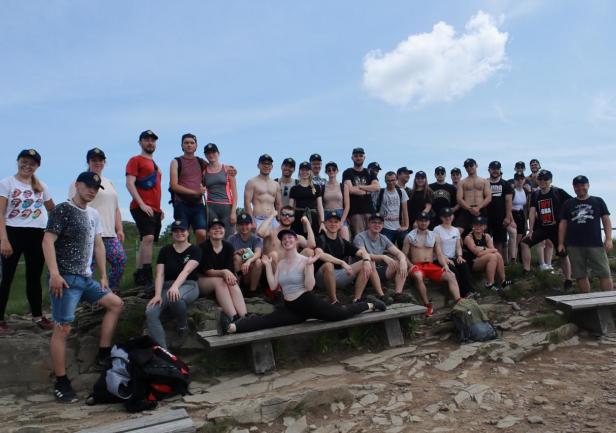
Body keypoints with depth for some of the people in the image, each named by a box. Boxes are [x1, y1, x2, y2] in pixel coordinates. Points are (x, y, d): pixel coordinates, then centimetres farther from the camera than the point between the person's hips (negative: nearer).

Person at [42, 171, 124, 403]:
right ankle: (61, 384, 1)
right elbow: (48, 241, -17)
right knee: (63, 328, -7)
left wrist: (103, 275, 15)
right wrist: (54, 274, -27)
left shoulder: (94, 214, 16)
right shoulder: (62, 210, -8)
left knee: (115, 304, 11)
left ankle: (102, 356, 16)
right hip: (66, 278, -8)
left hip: (86, 278, 9)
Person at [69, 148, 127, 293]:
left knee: (120, 260, -2)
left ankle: (112, 293, 10)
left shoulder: (109, 183, 24)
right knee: (89, 265, -9)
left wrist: (119, 229, 16)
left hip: (110, 234, 6)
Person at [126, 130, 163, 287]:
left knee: (146, 241, 9)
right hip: (142, 208, -8)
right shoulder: (135, 160, 1)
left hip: (154, 210, 8)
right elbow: (129, 184, -10)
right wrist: (142, 204, -18)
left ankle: (139, 276, 15)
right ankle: (148, 278, -24)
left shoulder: (154, 164, 25)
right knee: (148, 238, -21)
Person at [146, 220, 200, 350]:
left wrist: (175, 286, -37)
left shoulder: (194, 250, 1)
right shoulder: (165, 250, 10)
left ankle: (182, 328, -11)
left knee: (175, 298, -40)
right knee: (150, 312, -26)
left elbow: (186, 271, -18)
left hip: (188, 286, -3)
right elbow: (160, 274, 0)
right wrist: (157, 294, -18)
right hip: (167, 286, 3)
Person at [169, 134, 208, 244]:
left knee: (201, 234, -13)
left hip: (198, 203, 2)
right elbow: (174, 185, -3)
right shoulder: (176, 162, 6)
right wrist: (195, 192, -11)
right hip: (182, 204, -2)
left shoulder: (201, 162, 15)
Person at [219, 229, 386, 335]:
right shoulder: (281, 263, 10)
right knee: (267, 320, -17)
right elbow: (273, 286, 1)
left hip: (308, 302, -3)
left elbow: (309, 286, -15)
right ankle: (231, 327, -36)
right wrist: (268, 265, 2)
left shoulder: (304, 260, -7)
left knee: (340, 313, -9)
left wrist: (309, 265, -24)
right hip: (290, 308, 3)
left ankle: (370, 305, 16)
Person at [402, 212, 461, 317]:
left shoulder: (434, 236, 16)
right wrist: (410, 265, -16)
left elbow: (439, 254, 11)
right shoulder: (410, 236, 5)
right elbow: (404, 254, 1)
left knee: (451, 275, -19)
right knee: (418, 276, -39)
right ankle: (428, 305, -31)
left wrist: (445, 265, -7)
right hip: (417, 266, -4)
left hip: (431, 266, 4)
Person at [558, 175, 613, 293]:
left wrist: (608, 239, -5)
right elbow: (563, 224, 12)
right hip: (574, 246, 1)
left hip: (595, 244, -1)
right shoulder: (568, 204, 13)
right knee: (580, 275, 4)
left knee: (604, 273, -6)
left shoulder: (598, 201, 11)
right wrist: (561, 243, 6)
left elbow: (606, 220, 7)